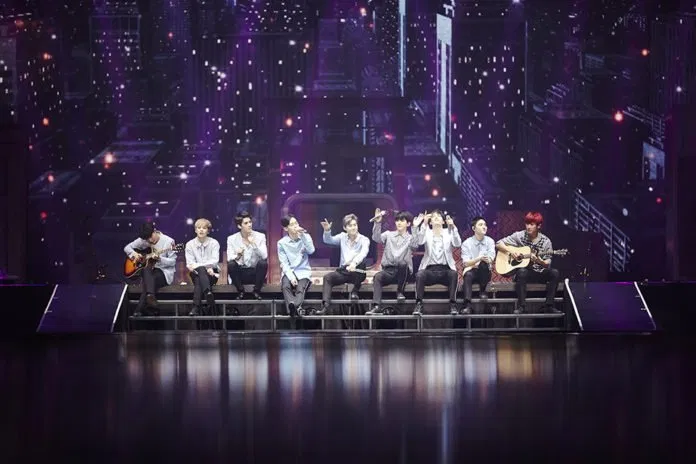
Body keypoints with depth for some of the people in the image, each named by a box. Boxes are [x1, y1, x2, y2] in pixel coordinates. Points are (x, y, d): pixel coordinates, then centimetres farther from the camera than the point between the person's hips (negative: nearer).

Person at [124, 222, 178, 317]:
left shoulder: (168, 241, -8)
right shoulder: (142, 240, 5)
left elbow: (173, 262, -9)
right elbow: (127, 248, 14)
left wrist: (159, 259, -26)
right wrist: (134, 254, -8)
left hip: (164, 272, -3)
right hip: (149, 271, 3)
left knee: (147, 281, -35)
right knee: (146, 270, -36)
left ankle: (140, 310, -36)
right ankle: (151, 297, -52)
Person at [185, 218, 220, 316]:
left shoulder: (214, 243, 1)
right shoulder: (190, 244, 4)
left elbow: (214, 261, -12)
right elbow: (189, 264, -6)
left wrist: (198, 265, -25)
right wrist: (206, 267, -22)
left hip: (212, 273, -1)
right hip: (196, 274, 1)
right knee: (200, 270, -35)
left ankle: (196, 307, -48)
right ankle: (208, 294, -57)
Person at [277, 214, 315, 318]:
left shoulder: (305, 237, 7)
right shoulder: (282, 243, 4)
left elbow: (311, 251, -11)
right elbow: (284, 263, -2)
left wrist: (302, 235, -17)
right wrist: (291, 276, -18)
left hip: (303, 271, 0)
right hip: (289, 271, 0)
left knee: (300, 289, -31)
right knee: (285, 286, -34)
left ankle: (295, 308, -58)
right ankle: (297, 308, -57)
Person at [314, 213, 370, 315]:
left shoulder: (364, 240, -5)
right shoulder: (343, 237, 10)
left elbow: (363, 253, -24)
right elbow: (328, 241, 4)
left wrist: (354, 263, -45)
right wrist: (327, 230, -19)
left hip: (357, 273, -3)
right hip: (343, 271, 4)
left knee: (361, 263, -35)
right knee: (328, 277, -23)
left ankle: (355, 291, -21)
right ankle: (325, 305, -34)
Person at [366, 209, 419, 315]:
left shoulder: (410, 238, 9)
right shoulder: (389, 235, 15)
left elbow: (415, 245, -14)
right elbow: (376, 238, -3)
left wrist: (415, 229, -24)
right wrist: (377, 223, -17)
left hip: (403, 270, -2)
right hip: (388, 270, 2)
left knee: (402, 263, -36)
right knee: (377, 277, -30)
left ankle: (400, 291, -16)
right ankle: (377, 307, -41)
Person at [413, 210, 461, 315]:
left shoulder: (449, 233, 13)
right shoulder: (427, 233, 12)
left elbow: (457, 244, -7)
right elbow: (420, 241, -10)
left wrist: (452, 226, -19)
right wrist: (424, 224, -20)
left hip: (445, 269, 0)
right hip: (430, 269, 0)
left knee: (453, 274, -33)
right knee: (420, 274, -33)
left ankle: (453, 304, -27)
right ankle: (419, 304, -28)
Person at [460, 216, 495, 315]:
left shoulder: (490, 241, 4)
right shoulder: (467, 243, 0)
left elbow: (490, 260, -9)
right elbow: (466, 263, -9)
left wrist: (473, 263, -16)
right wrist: (479, 258, -26)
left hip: (485, 273, 1)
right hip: (471, 271, -1)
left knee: (484, 264, -34)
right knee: (468, 276, -36)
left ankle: (482, 291, -16)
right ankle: (467, 304, -50)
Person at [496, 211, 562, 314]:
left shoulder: (545, 241, 1)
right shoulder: (519, 236, 0)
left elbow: (547, 264, 2)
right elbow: (498, 244, 1)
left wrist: (539, 261, -21)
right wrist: (511, 252, -14)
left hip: (539, 273, 2)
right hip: (525, 271, -2)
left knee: (554, 273, -26)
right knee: (521, 272, -37)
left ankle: (548, 305, -21)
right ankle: (520, 306, -32)